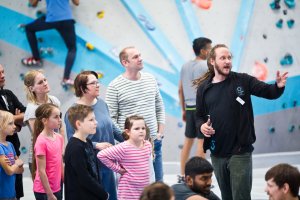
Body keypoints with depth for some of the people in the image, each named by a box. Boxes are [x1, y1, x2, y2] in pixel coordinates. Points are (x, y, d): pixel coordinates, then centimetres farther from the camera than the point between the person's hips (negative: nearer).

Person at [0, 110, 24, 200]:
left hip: (11, 192, 8)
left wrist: (12, 166, -10)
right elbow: (9, 171, -19)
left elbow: (21, 169, 11)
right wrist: (17, 164, 2)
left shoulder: (10, 145, 8)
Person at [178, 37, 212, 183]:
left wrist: (183, 110, 21)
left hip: (189, 107, 7)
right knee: (202, 141, -3)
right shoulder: (206, 66, -10)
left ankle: (182, 176, 17)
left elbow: (180, 90, 15)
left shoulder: (185, 66, 12)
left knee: (188, 140, 13)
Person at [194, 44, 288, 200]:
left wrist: (278, 86, -32)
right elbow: (199, 116, 12)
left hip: (240, 152, -3)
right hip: (217, 153, 3)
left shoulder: (242, 81, -4)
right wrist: (202, 126, -10)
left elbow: (268, 91, -10)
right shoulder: (204, 88, 4)